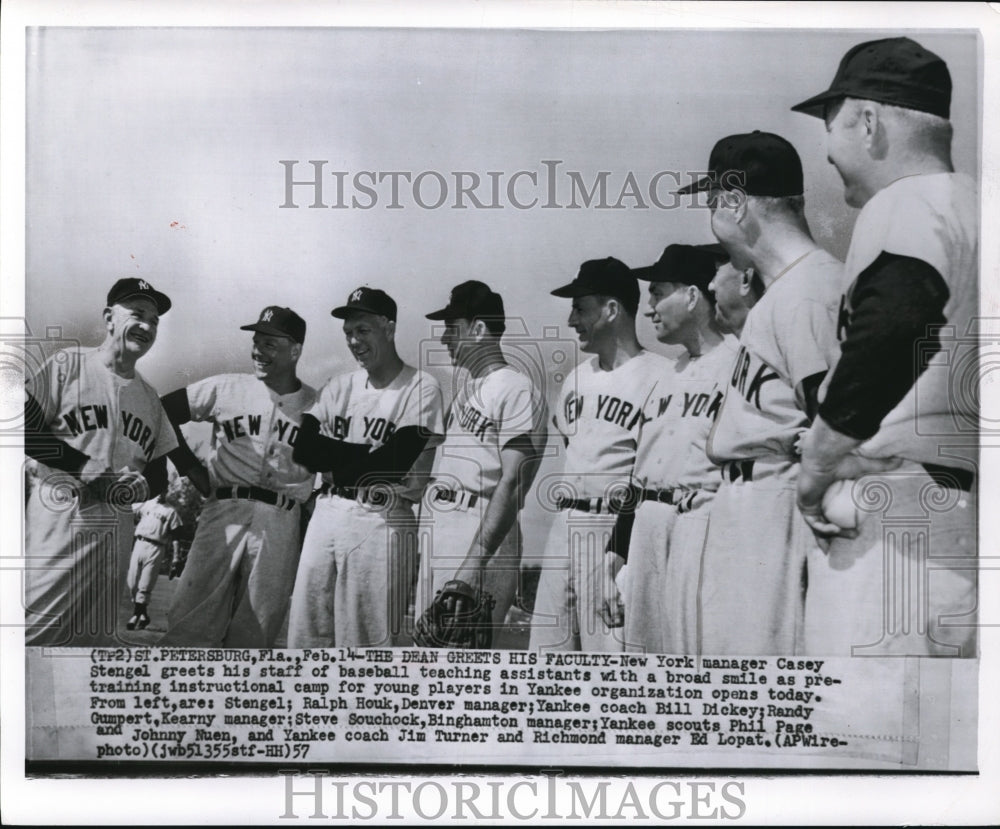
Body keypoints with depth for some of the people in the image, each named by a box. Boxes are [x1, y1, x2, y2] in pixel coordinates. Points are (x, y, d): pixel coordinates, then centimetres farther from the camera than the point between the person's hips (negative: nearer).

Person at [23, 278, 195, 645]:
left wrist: (139, 486, -5)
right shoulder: (68, 364, 1)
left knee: (97, 637, 9)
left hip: (114, 535, 6)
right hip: (57, 526, -6)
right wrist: (82, 464, -13)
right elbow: (21, 430, -7)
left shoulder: (150, 397, 18)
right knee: (31, 632, -13)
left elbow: (159, 474, 18)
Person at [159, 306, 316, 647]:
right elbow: (162, 412, 12)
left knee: (254, 636, 3)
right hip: (223, 513, 0)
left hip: (282, 526, 0)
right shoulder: (225, 388, 8)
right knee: (190, 625, -7)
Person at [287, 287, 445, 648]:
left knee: (373, 640, -3)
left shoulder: (421, 388, -4)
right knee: (304, 634, 9)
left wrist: (333, 456, -3)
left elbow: (394, 463, -14)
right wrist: (366, 456, -10)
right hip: (327, 513, 6)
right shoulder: (339, 387, 14)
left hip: (382, 520, -6)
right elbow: (303, 447, 3)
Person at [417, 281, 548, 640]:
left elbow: (513, 482, -18)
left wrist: (477, 560, -24)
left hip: (481, 530, -9)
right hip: (436, 526, 9)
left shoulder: (516, 389, -10)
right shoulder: (464, 381, 18)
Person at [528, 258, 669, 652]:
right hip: (564, 527, 8)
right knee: (547, 642, 9)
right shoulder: (577, 376, 18)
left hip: (619, 528, -8)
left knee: (612, 648, -8)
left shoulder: (660, 375, -8)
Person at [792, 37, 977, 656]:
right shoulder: (973, 205, 18)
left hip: (899, 522, -9)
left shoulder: (906, 204, -9)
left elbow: (890, 333, -29)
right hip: (967, 513, 10)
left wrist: (818, 463, -18)